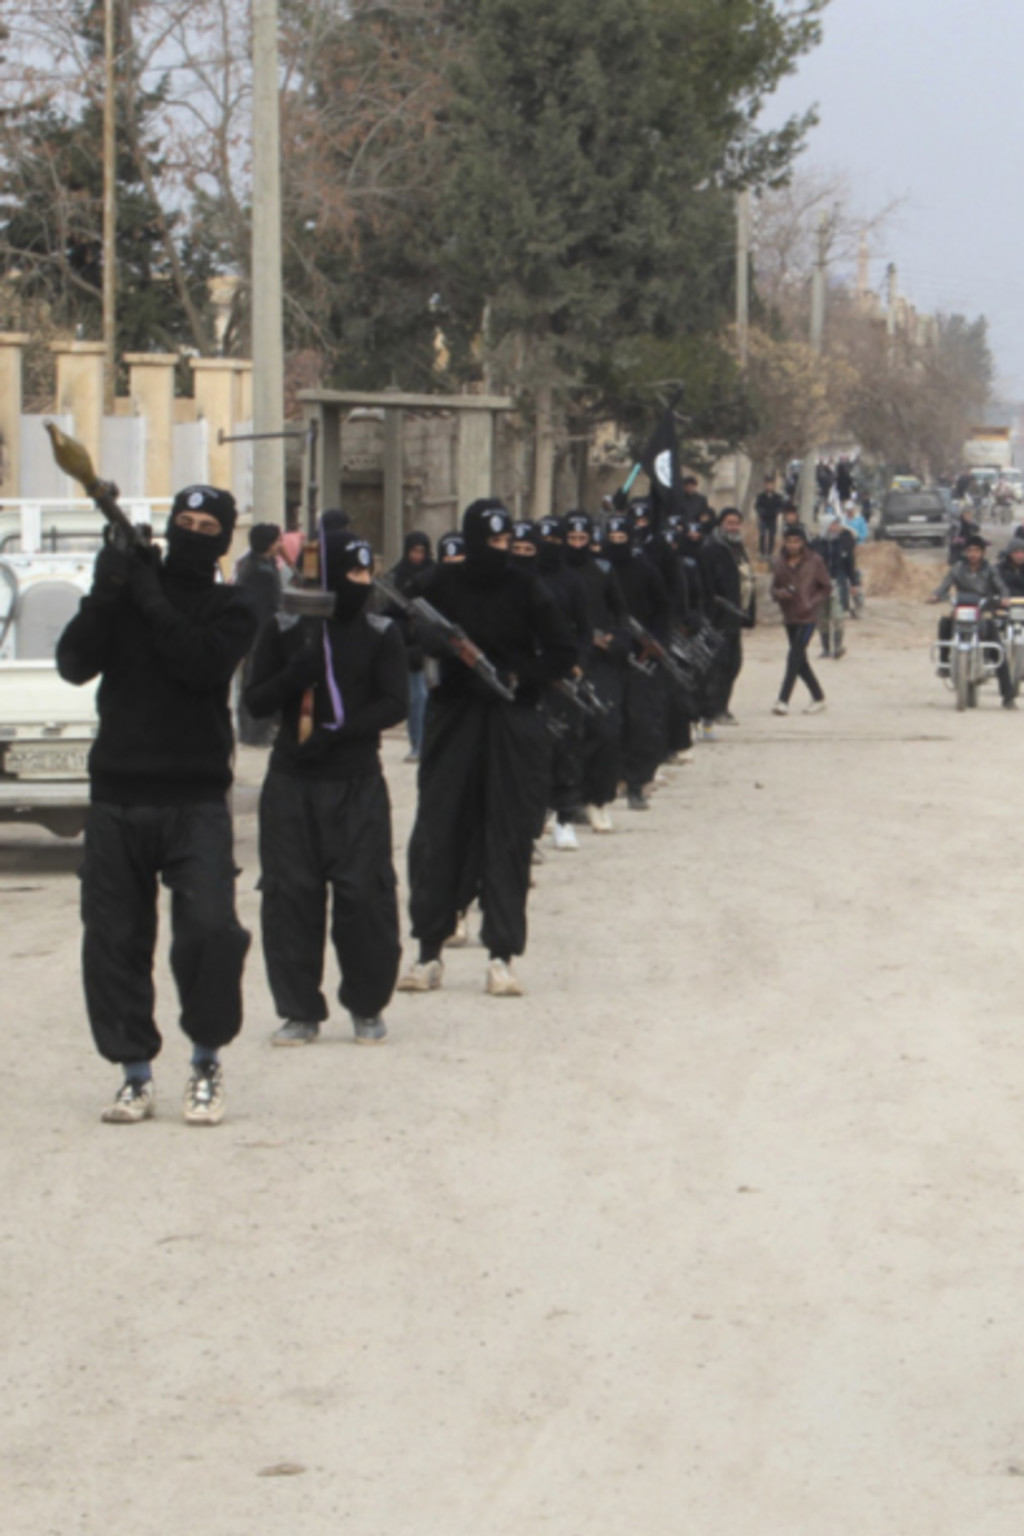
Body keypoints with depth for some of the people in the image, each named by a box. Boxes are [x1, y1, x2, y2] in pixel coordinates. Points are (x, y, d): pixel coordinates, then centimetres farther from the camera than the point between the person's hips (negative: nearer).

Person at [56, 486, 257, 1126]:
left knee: (211, 929, -16)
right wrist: (106, 593, -14)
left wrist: (151, 599, -11)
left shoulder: (231, 609, 6)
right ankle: (136, 1075, 14)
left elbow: (203, 662, -14)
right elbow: (75, 664, -3)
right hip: (118, 796, 2)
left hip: (196, 801, -2)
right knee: (113, 941, 3)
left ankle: (208, 1062, 2)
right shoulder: (127, 593, 10)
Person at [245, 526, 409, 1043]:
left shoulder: (381, 633, 4)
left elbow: (395, 704, -4)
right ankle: (299, 1011, 9)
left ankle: (367, 1006, 12)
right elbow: (256, 701, 4)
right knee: (290, 894, 0)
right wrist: (296, 674, -15)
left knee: (364, 894, -4)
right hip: (291, 781, 1)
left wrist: (338, 730, -17)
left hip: (358, 783, -1)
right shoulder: (284, 630, 5)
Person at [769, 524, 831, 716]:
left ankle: (783, 700, -16)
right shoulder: (780, 564, 6)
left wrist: (812, 603, -14)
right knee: (800, 660, 11)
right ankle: (818, 697, 25)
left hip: (807, 617, -5)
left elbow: (826, 587, 0)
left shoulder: (814, 561, -5)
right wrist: (779, 593, -12)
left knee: (795, 657, -14)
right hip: (789, 618, 5)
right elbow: (774, 588, 12)